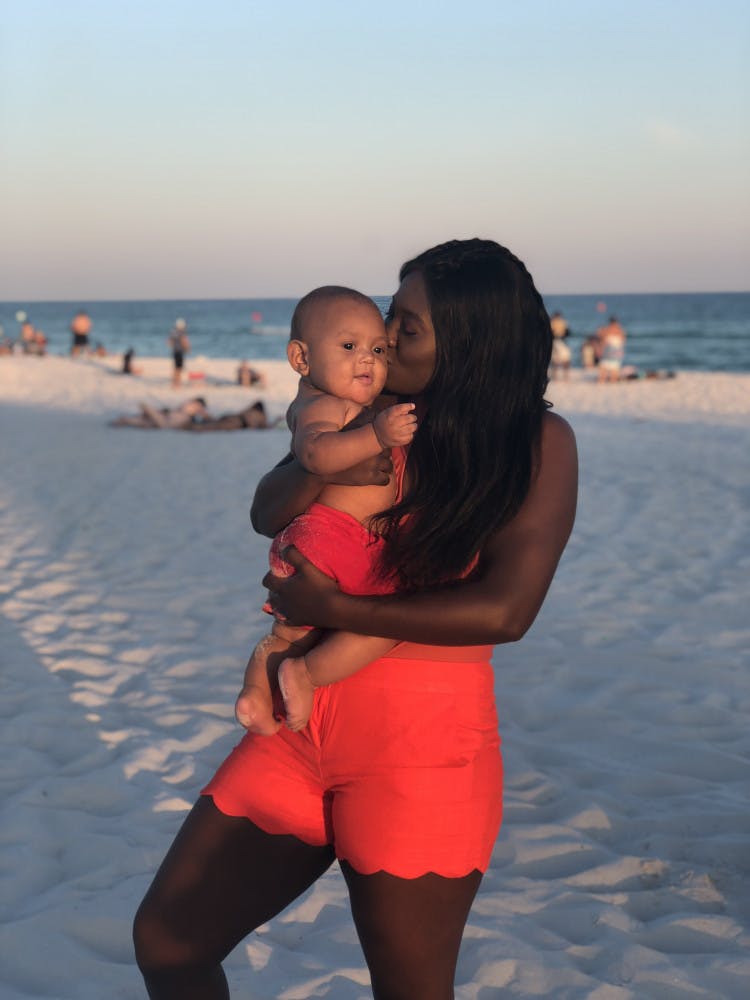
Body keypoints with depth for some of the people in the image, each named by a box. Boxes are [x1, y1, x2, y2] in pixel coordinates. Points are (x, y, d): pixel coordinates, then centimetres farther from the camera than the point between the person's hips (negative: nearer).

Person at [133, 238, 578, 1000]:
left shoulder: (537, 443, -8)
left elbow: (506, 610, -17)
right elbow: (266, 513, 6)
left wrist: (331, 609, -15)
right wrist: (324, 466, -16)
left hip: (423, 739, -5)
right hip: (301, 727, 5)